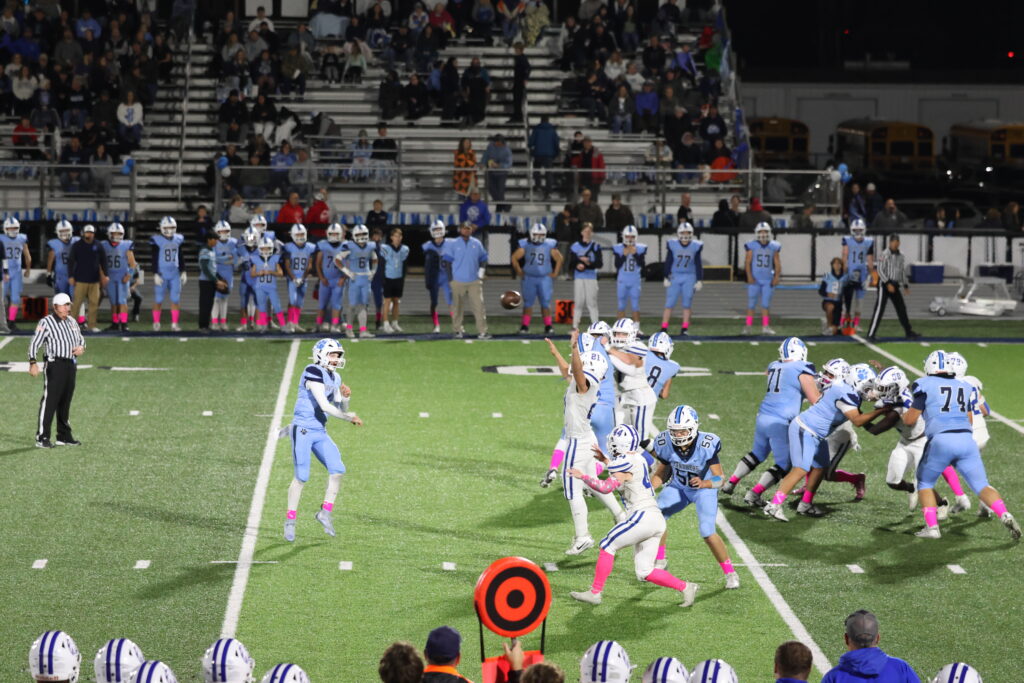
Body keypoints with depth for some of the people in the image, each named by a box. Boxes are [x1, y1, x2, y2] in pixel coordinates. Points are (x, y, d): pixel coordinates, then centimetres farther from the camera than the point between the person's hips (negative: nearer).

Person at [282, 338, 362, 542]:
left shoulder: (335, 378, 11)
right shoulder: (314, 372, -15)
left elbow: (341, 409, 14)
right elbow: (324, 405, -19)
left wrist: (345, 397, -7)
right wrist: (349, 418, -13)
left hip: (320, 432, 7)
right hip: (302, 429, -7)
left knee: (337, 470, -6)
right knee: (301, 477, -6)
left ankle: (326, 512, 8)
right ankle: (290, 521, 7)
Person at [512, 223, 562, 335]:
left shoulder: (550, 245, -1)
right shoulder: (525, 245, -2)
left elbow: (559, 259, 8)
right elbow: (514, 258, 5)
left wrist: (555, 273, 4)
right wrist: (519, 271, 2)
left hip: (545, 278, 0)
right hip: (529, 278, 0)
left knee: (546, 303, 0)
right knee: (528, 303, 2)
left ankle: (548, 326, 8)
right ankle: (525, 326, 7)